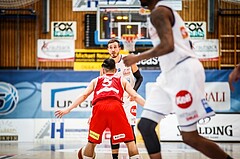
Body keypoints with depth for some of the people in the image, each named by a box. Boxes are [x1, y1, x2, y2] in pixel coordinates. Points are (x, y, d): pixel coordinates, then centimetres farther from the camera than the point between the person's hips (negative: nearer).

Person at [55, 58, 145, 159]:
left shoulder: (96, 81, 31)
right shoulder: (122, 80, 30)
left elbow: (84, 96, 19)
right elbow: (135, 96, 21)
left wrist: (68, 109, 18)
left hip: (99, 106, 1)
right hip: (116, 106, -1)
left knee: (92, 142, 18)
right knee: (129, 141, 4)